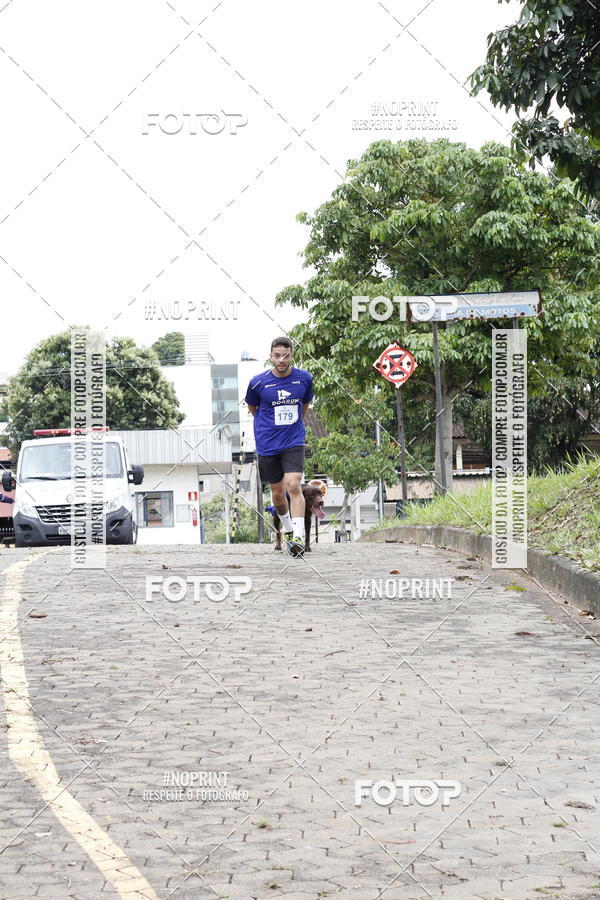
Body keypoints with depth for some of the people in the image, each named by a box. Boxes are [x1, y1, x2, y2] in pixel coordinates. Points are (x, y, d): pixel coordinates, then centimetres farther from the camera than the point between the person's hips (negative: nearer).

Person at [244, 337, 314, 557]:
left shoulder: (304, 378, -2)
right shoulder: (258, 382, -8)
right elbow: (252, 407, 12)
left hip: (294, 442, 0)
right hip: (267, 445, 0)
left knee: (294, 486, -17)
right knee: (277, 492, 9)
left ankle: (298, 537, -19)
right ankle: (288, 528, 35)